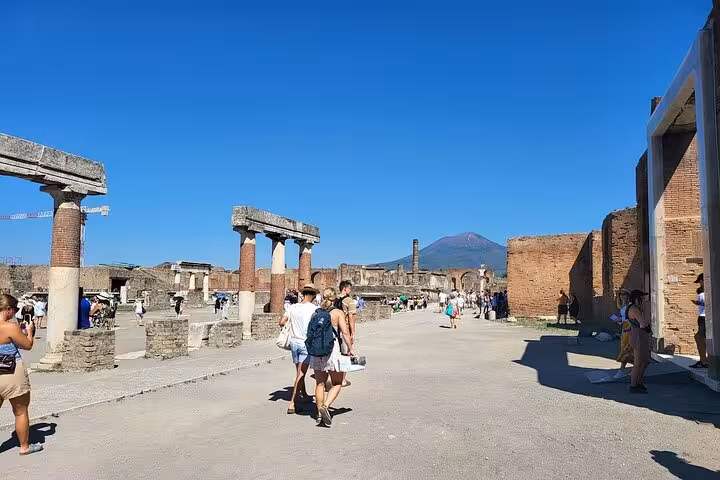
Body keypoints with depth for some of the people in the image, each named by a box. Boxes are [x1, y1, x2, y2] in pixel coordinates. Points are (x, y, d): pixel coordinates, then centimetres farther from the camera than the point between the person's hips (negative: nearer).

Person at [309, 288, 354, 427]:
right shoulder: (338, 313, -3)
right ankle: (325, 406, -10)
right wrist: (350, 348, -3)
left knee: (320, 384, 13)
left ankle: (320, 415, 17)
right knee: (337, 383, 9)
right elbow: (345, 332, -11)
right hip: (332, 350, -4)